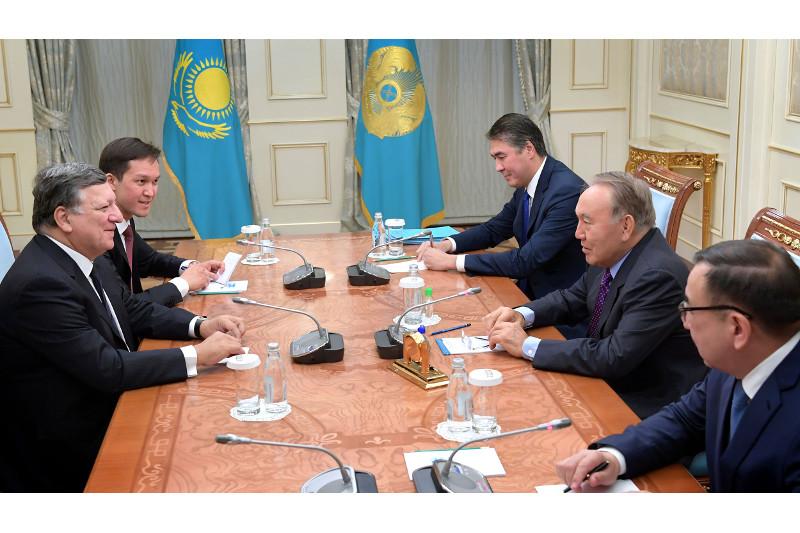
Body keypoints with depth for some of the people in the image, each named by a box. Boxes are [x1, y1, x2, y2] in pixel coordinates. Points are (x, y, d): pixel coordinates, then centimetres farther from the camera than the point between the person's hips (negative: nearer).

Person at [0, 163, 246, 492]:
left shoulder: (86, 256, 1)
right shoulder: (40, 283, -26)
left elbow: (136, 310, 12)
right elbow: (106, 369, -28)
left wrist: (201, 326, -5)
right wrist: (198, 356, -24)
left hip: (108, 406, 8)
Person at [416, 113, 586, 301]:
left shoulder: (567, 191, -23)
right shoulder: (525, 187, 3)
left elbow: (525, 261, -27)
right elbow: (493, 229, 17)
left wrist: (453, 261, -23)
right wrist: (447, 244, -1)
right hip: (530, 289, 7)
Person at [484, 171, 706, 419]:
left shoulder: (658, 277, -27)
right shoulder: (612, 256, -1)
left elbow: (615, 357, -30)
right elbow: (572, 298, 15)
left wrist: (527, 346, -24)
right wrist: (522, 315, -5)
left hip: (644, 410, -7)